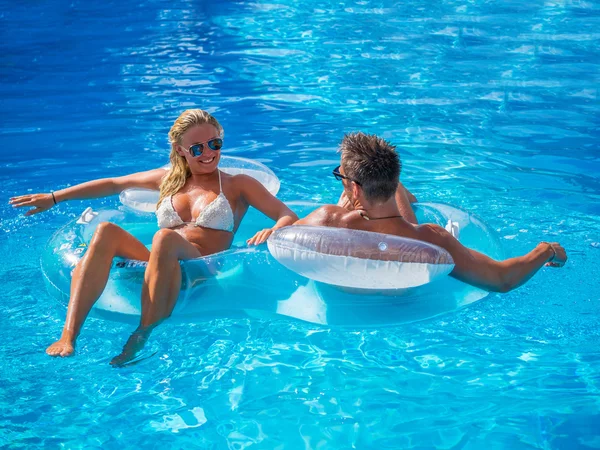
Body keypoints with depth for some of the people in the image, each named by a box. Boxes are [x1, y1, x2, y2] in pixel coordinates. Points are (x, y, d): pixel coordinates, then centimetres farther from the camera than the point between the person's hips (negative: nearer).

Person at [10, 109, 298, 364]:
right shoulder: (169, 179, 24)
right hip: (156, 269, 4)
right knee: (106, 232, -24)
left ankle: (140, 339, -39)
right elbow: (113, 184, 30)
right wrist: (53, 197, 29)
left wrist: (273, 231, -19)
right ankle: (68, 336, -37)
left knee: (165, 238, -36)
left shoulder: (237, 185, 14)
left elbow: (289, 217, 6)